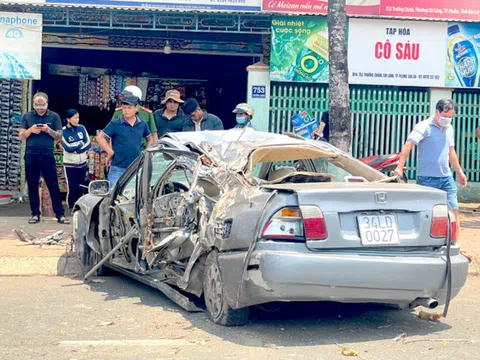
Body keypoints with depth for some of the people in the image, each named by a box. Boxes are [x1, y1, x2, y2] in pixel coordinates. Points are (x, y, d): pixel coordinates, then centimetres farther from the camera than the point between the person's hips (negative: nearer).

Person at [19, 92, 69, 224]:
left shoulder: (54, 116, 3)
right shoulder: (27, 116, 7)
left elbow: (59, 137, 2)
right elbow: (21, 136, 5)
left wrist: (49, 130, -16)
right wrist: (30, 130, -14)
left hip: (47, 155, -2)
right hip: (30, 155, 2)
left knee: (53, 186, -2)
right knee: (32, 186, 5)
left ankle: (60, 214, -1)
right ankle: (35, 214, 11)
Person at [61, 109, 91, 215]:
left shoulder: (81, 128, 2)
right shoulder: (63, 131, -8)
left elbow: (88, 144, -2)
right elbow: (67, 148, -16)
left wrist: (75, 149, -12)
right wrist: (80, 145, -6)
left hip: (83, 163, 4)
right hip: (70, 164, -4)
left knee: (81, 188, 7)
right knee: (72, 188, -4)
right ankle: (71, 209, 9)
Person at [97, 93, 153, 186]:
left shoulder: (142, 125, 6)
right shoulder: (115, 124, -5)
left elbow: (150, 139, 22)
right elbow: (100, 137, -4)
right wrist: (110, 152, -7)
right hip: (118, 169, -4)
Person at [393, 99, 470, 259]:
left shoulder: (449, 129, 12)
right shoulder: (424, 127, -11)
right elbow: (408, 145, -22)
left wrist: (459, 171, 27)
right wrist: (400, 167, -31)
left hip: (446, 178, 7)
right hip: (427, 179, -6)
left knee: (454, 211, 5)